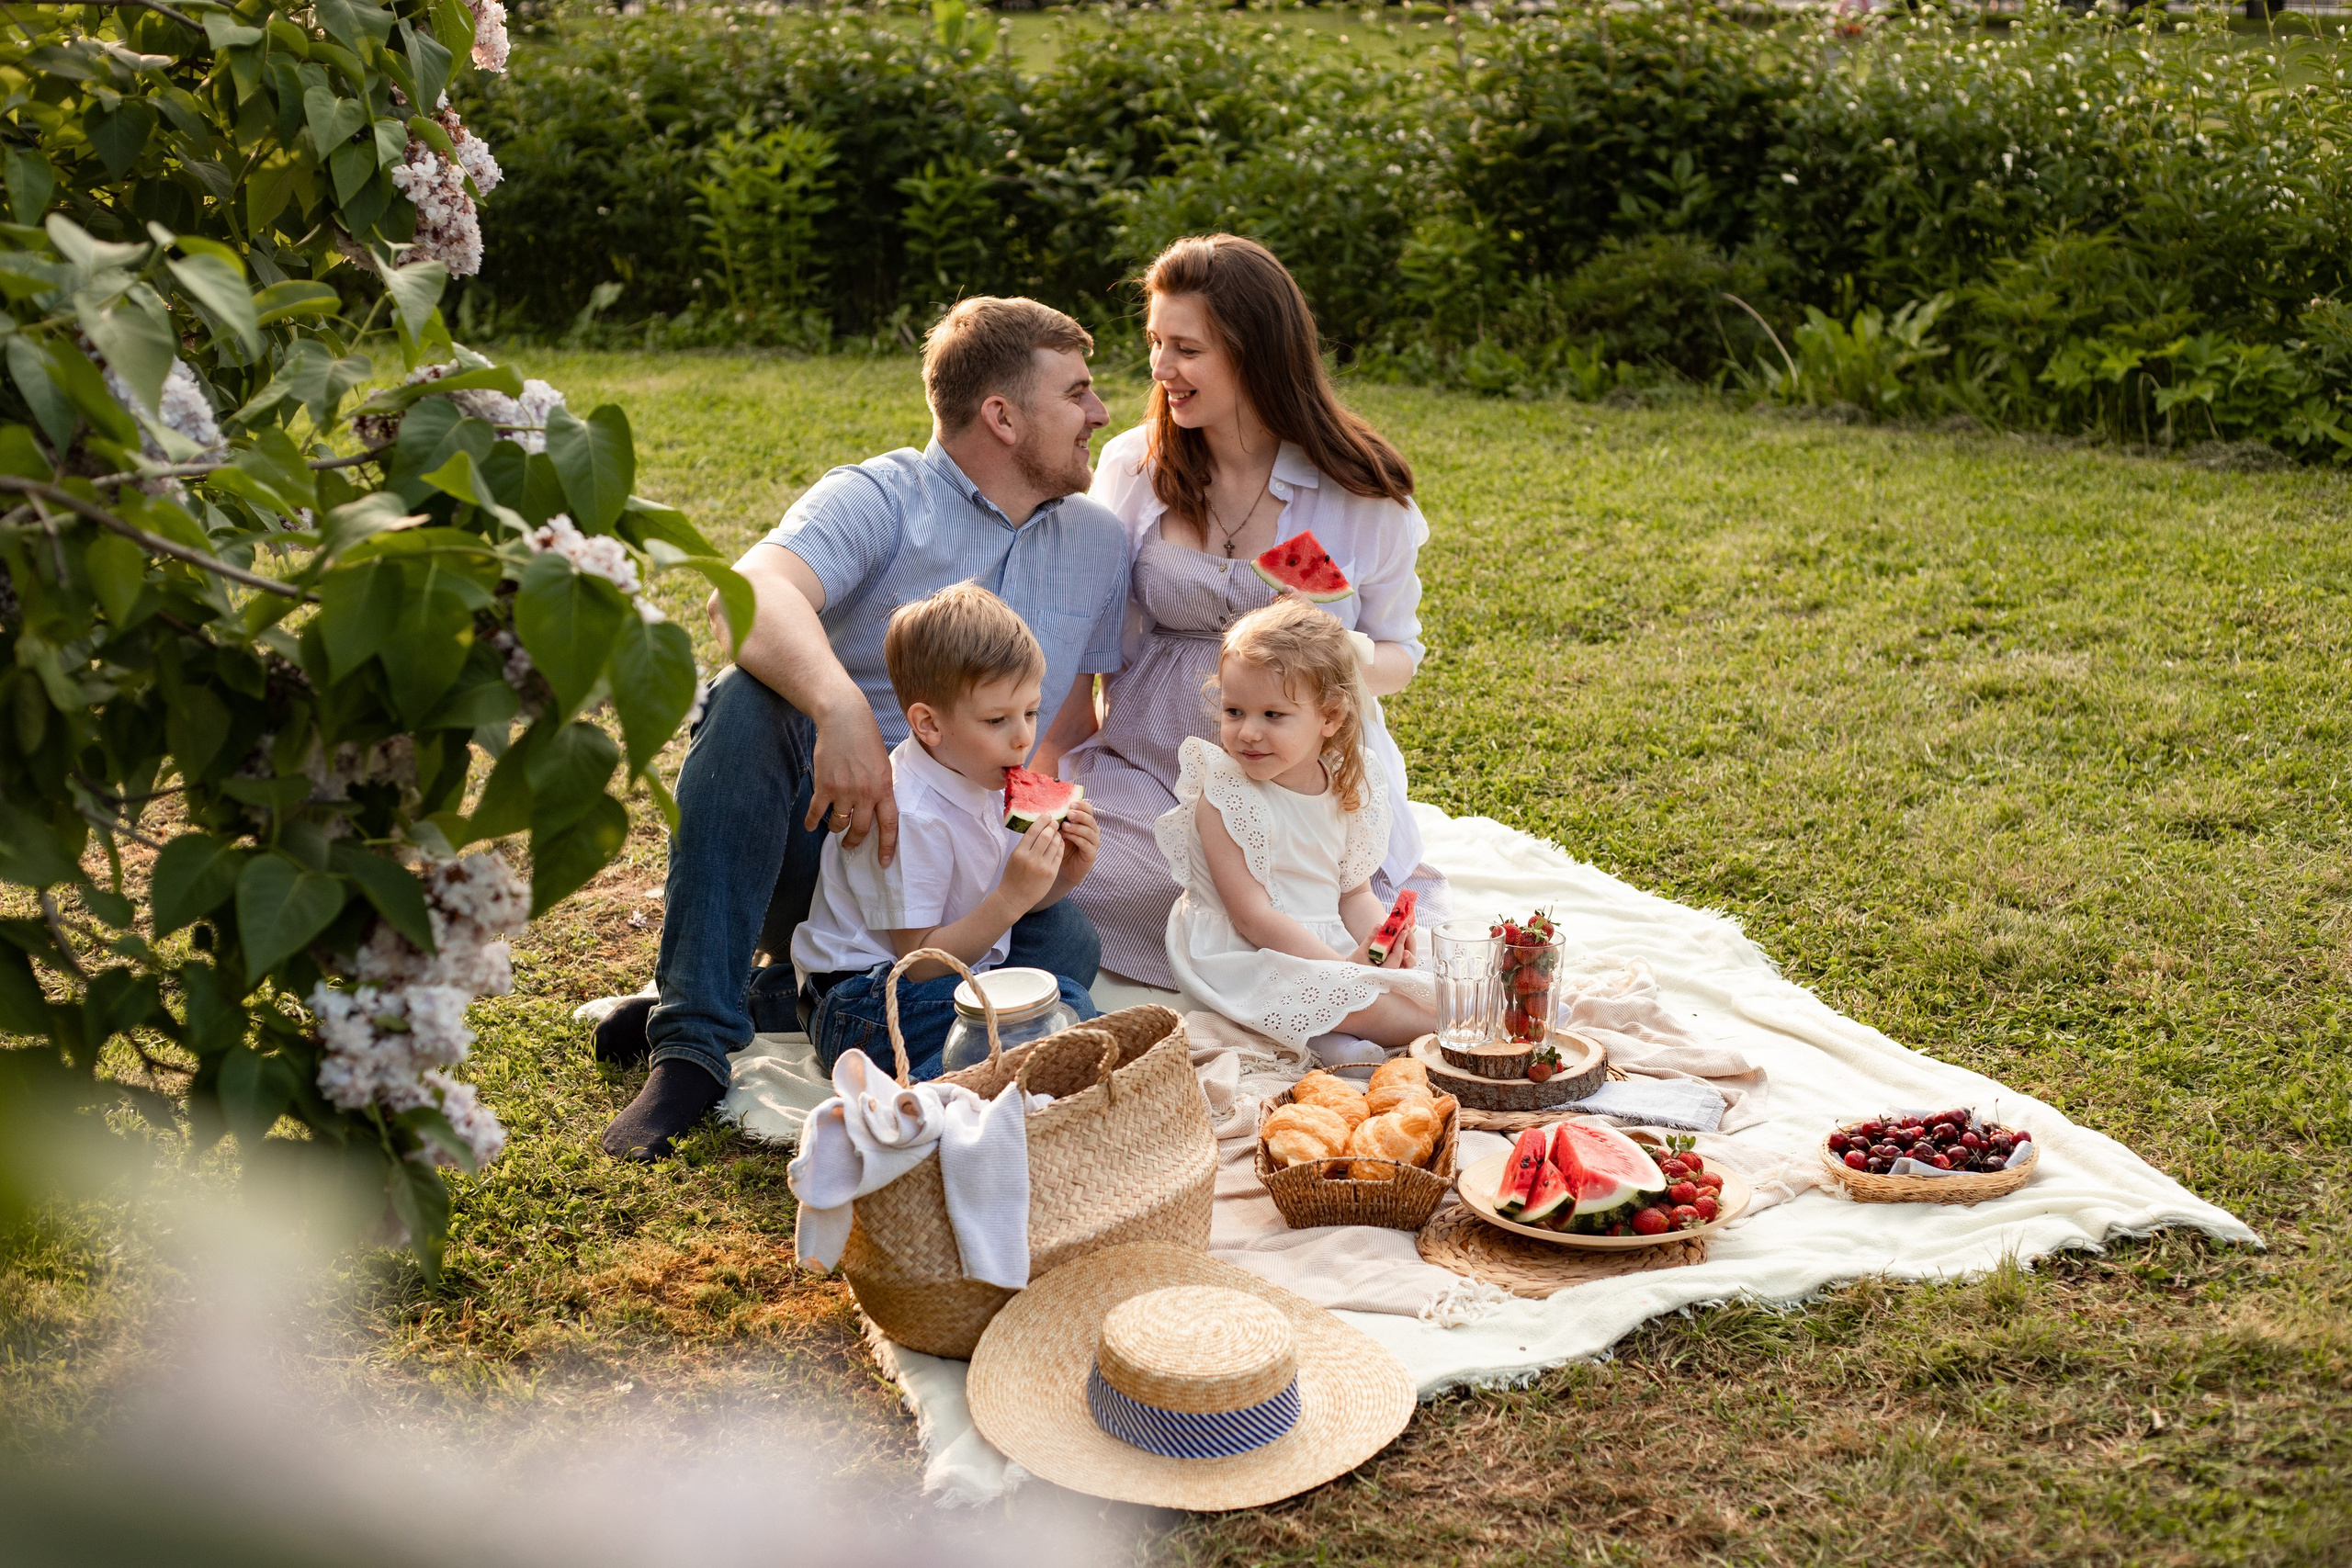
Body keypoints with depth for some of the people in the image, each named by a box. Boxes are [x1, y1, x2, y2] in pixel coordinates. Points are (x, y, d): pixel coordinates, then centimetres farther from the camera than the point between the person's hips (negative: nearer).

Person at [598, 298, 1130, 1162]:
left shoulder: (1100, 545, 12)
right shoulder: (877, 499, -7)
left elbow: (1082, 698, 17)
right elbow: (750, 592, -27)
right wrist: (840, 708, -46)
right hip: (817, 831, -3)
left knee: (1068, 950, -29)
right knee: (750, 699, -33)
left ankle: (757, 1001, -18)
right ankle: (692, 1041, -32)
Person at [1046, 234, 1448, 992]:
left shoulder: (1363, 490, -2)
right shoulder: (1131, 467, 2)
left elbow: (1399, 654, 5)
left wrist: (1349, 659, -19)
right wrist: (1052, 776, -5)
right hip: (1151, 778, 2)